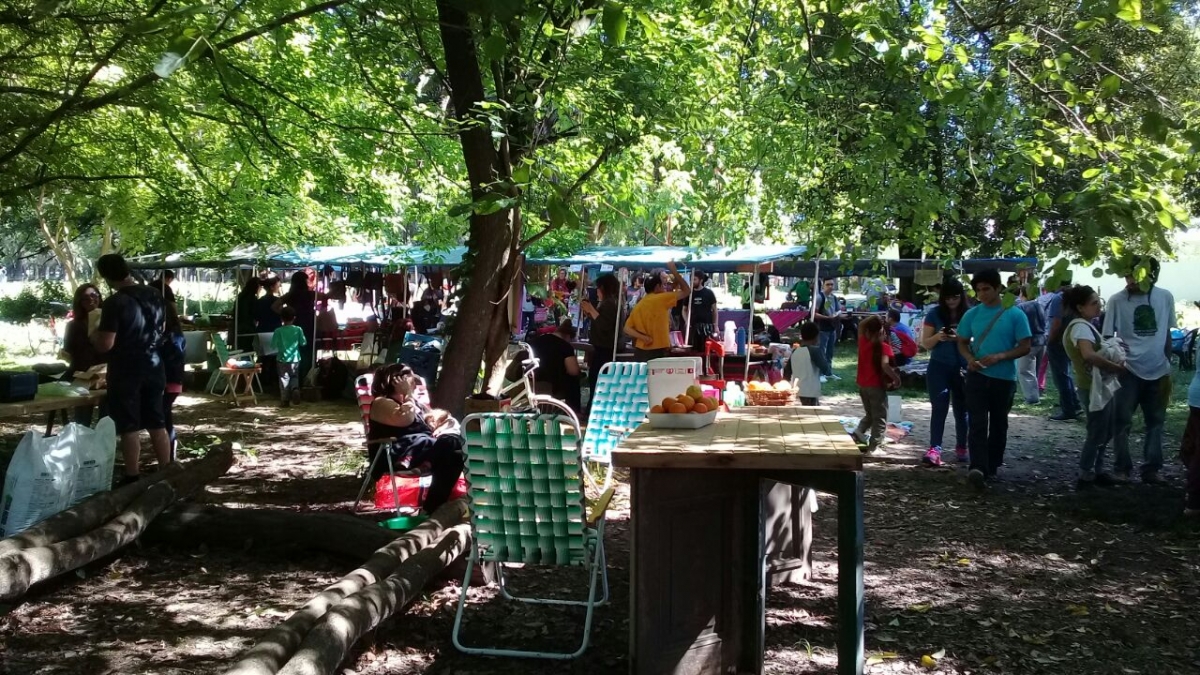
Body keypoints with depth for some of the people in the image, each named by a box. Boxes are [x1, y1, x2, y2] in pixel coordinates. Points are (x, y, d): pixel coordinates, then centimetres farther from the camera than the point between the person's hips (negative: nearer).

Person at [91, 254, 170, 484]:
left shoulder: (114, 302, -17)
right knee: (157, 424, 12)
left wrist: (94, 332, 1)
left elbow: (105, 345, -18)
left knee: (129, 427, 2)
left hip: (126, 372, -6)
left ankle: (133, 477, 6)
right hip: (153, 367, 6)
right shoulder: (154, 295, 3)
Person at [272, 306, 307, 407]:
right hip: (295, 359, 1)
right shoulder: (298, 329, -7)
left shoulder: (278, 331, -10)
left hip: (282, 359, -1)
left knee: (284, 379, 8)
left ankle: (285, 400, 9)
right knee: (294, 376, 19)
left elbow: (273, 346, -6)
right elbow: (304, 342, 1)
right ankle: (295, 389, -10)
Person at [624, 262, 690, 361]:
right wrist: (674, 270, 4)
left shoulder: (638, 306, 10)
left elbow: (627, 328, 4)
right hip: (657, 352, -7)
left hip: (640, 351, 7)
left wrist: (643, 337, -8)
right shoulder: (660, 299, -8)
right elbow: (685, 291, -3)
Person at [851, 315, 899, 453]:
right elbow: (885, 365, -29)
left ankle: (858, 432, 2)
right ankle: (873, 447, -2)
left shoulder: (863, 342, 1)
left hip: (862, 385, 6)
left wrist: (872, 318, 12)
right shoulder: (884, 346, -15)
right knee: (880, 418, 3)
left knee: (869, 414, 23)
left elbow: (861, 326, 20)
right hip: (877, 386, -6)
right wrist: (896, 378, -19)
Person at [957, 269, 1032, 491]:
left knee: (998, 425, 12)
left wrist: (1000, 357, -20)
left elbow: (1025, 347, -4)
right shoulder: (972, 314, 3)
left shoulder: (1015, 314, -4)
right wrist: (969, 359, -11)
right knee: (977, 424, -10)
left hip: (1004, 378, 0)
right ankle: (978, 469, -19)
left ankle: (991, 467, 26)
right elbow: (962, 343, 11)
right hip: (977, 376, 1)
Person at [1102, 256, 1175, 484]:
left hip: (1158, 371, 3)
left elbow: (1167, 334, 9)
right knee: (1122, 422, 0)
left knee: (1155, 422, 9)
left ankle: (1151, 468, 18)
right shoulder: (1117, 300, -8)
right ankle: (1122, 468, 10)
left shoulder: (1165, 297, -1)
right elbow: (1107, 337, -4)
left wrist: (1167, 368, 10)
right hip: (1128, 371, -3)